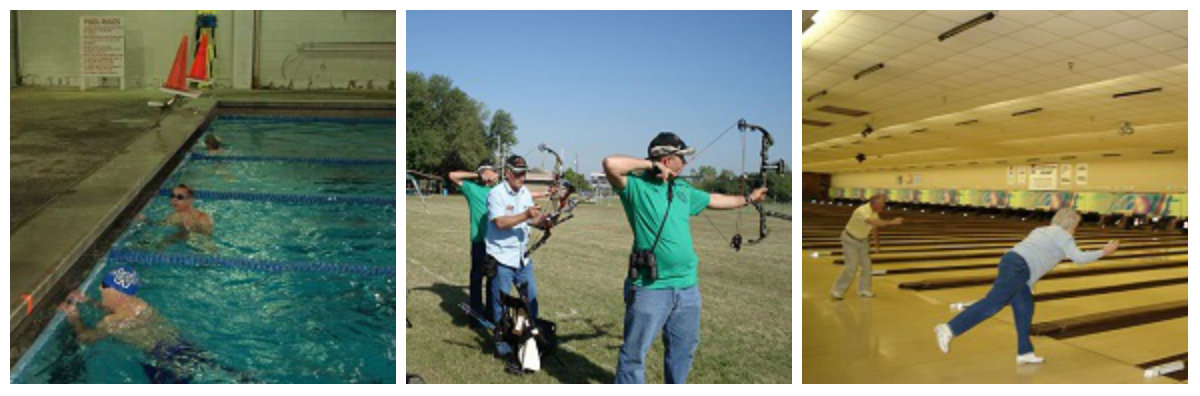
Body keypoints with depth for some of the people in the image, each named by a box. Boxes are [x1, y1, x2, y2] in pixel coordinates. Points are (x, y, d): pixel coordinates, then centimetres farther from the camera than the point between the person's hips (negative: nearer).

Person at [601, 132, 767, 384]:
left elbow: (714, 200, 28)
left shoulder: (683, 190, 13)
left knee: (683, 349, 22)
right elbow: (610, 164, -26)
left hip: (687, 287, 8)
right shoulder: (636, 186, -10)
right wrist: (650, 165, -16)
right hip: (650, 288, -7)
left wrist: (748, 198, 37)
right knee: (634, 353, 0)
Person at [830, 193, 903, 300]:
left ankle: (863, 290, 19)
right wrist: (892, 222, -48)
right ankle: (836, 291, -2)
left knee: (866, 265, 6)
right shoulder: (862, 212, -31)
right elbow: (875, 223, -48)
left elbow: (874, 228, 10)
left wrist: (877, 244, 15)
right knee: (851, 267, -11)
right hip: (850, 240, -8)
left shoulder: (874, 212, -4)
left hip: (862, 240, 8)